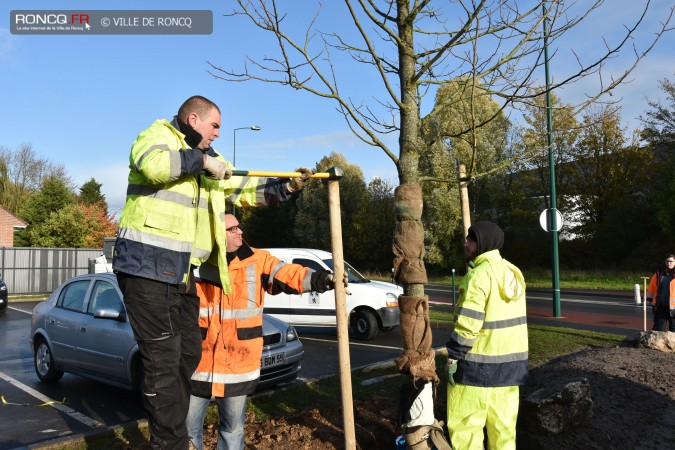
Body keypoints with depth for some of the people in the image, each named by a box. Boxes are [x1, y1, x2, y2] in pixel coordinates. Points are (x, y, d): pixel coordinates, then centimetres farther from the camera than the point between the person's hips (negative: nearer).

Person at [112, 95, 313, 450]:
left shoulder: (210, 159, 21)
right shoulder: (157, 135, -1)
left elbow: (247, 190, 21)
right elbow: (152, 163, -26)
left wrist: (287, 186, 8)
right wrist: (200, 161, -15)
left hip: (184, 273, 9)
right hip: (147, 265, -8)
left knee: (188, 354, 15)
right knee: (163, 359, -6)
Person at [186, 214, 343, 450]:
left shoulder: (257, 260, -1)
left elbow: (286, 274, -12)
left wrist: (317, 279, -29)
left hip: (238, 363, 1)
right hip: (199, 361, 0)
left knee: (233, 427, 16)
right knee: (188, 424, 13)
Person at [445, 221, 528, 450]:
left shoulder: (479, 275, -18)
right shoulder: (512, 272, 10)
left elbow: (468, 323, -20)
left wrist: (453, 357, -15)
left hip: (479, 363, -8)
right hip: (511, 360, 9)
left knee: (464, 423, 2)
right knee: (503, 422, 16)